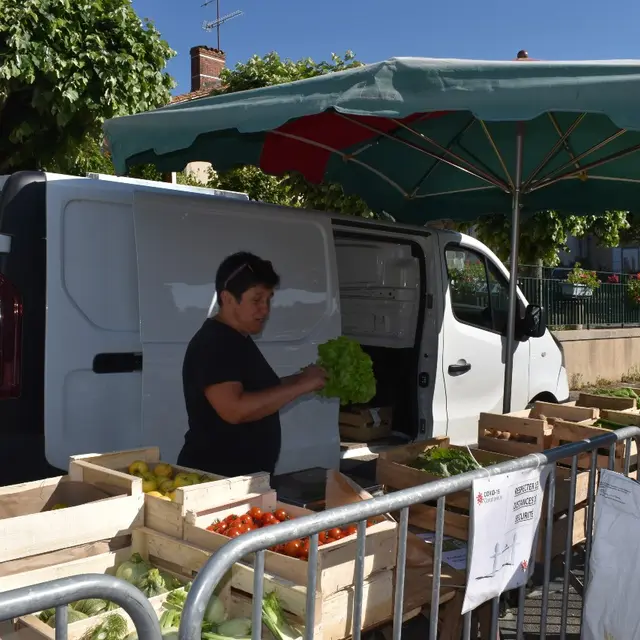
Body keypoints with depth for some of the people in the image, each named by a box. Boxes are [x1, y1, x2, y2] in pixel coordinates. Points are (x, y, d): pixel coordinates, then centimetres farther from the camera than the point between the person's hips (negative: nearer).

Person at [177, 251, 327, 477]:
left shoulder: (238, 340, 12)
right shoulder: (212, 344, -18)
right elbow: (235, 409, -29)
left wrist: (300, 378, 6)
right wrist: (300, 386, -24)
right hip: (215, 479, -9)